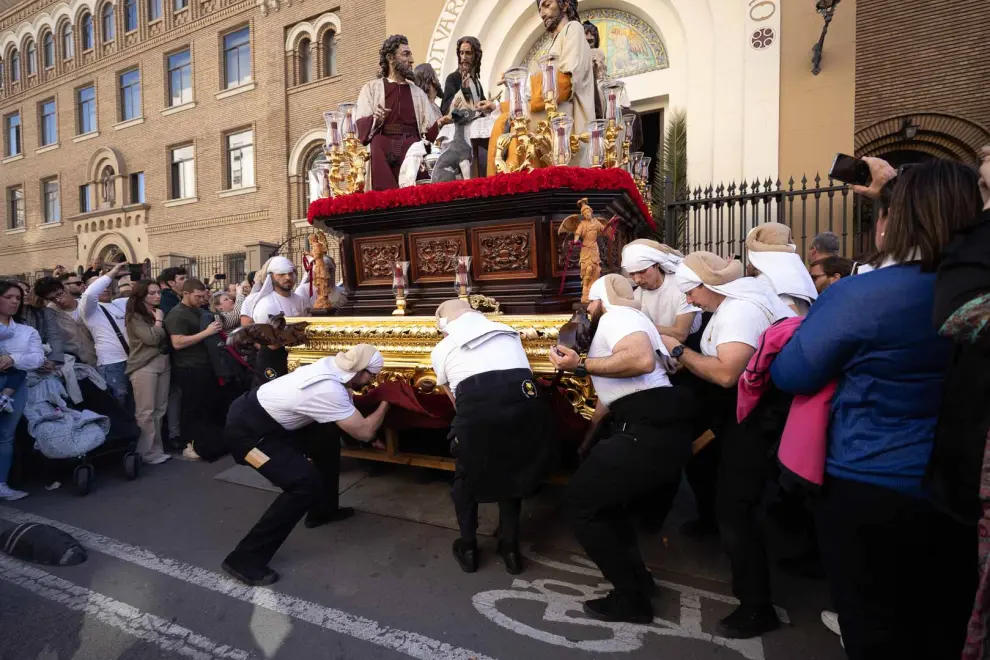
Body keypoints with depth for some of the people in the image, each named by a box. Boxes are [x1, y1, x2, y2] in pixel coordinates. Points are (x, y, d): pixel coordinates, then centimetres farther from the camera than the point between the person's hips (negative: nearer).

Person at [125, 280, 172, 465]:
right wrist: (158, 320, -4)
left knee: (159, 410, 8)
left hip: (163, 364, 6)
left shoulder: (159, 313, 15)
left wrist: (159, 319, 5)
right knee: (146, 411, -4)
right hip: (144, 366, -6)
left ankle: (157, 449, 15)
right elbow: (152, 339, -15)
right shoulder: (135, 317, -3)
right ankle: (147, 452, 3)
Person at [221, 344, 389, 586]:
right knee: (306, 483, -18)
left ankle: (323, 510, 29)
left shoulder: (333, 365, -2)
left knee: (328, 437, 13)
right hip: (246, 429, -10)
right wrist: (386, 402, -5)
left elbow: (348, 408, 15)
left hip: (269, 418, 10)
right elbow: (364, 432, -18)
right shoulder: (330, 391, -28)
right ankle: (245, 558, -6)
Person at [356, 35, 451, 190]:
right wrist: (375, 120, -21)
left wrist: (440, 122, -11)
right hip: (382, 154, -2)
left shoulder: (417, 92, 21)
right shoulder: (372, 88, 13)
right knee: (385, 196, -19)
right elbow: (360, 126, 1)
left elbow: (428, 130, 11)